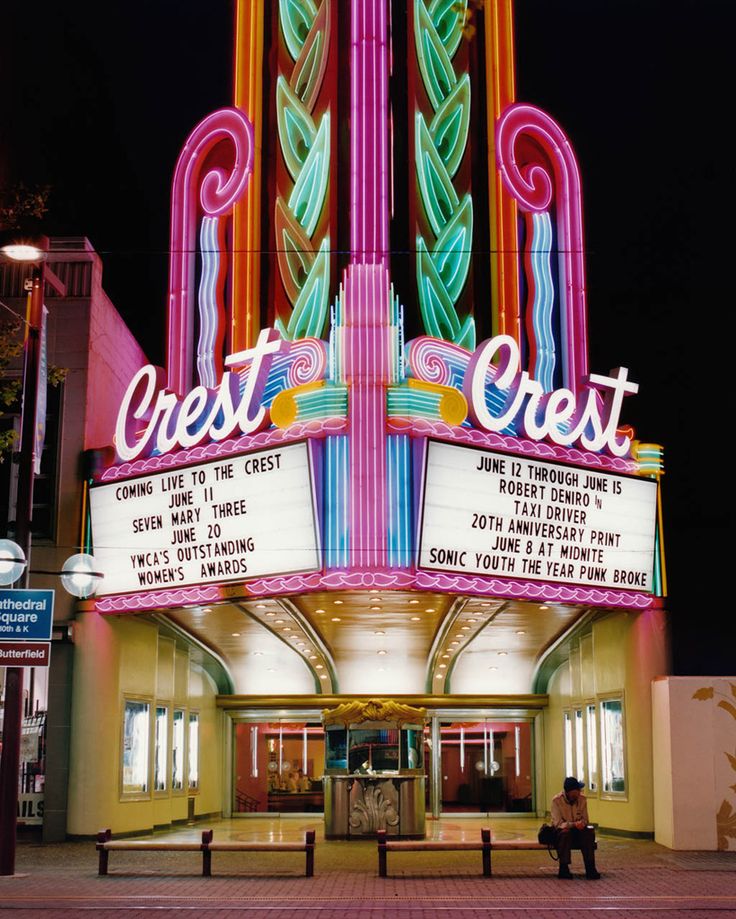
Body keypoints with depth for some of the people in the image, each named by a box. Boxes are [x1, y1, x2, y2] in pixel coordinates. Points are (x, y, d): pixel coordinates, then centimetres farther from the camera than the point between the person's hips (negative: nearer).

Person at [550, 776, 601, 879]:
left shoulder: (582, 799, -2)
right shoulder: (556, 800, -13)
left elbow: (585, 820, 4)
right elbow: (558, 823, -17)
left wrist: (582, 823, -21)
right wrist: (573, 824, -32)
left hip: (578, 830, 3)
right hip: (561, 831, -3)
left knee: (589, 832, -29)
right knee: (565, 833, -37)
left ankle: (590, 867, -27)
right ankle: (563, 869, -32)